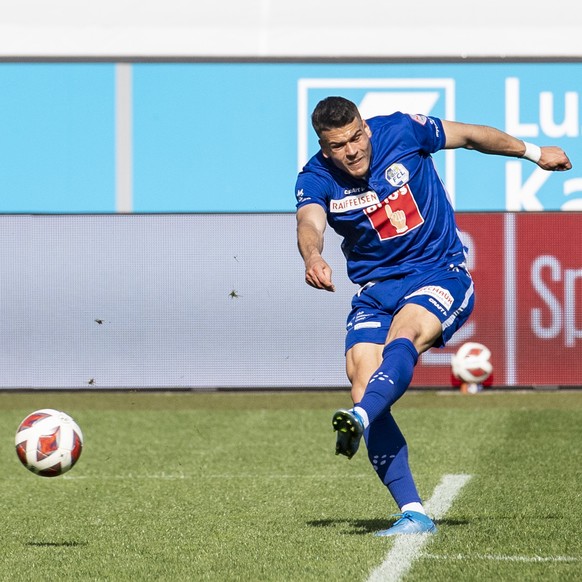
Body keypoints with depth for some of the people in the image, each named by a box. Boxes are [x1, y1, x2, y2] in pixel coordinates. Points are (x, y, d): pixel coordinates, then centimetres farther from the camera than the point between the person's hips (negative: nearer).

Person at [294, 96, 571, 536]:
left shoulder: (402, 132, -6)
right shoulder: (316, 178, -6)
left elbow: (472, 136, 9)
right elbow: (310, 224, -27)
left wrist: (534, 152, 20)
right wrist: (313, 258, -51)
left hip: (440, 274, -2)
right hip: (375, 291, 2)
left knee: (403, 333, -35)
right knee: (362, 379, -19)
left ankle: (360, 418, -62)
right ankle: (414, 513, -19)